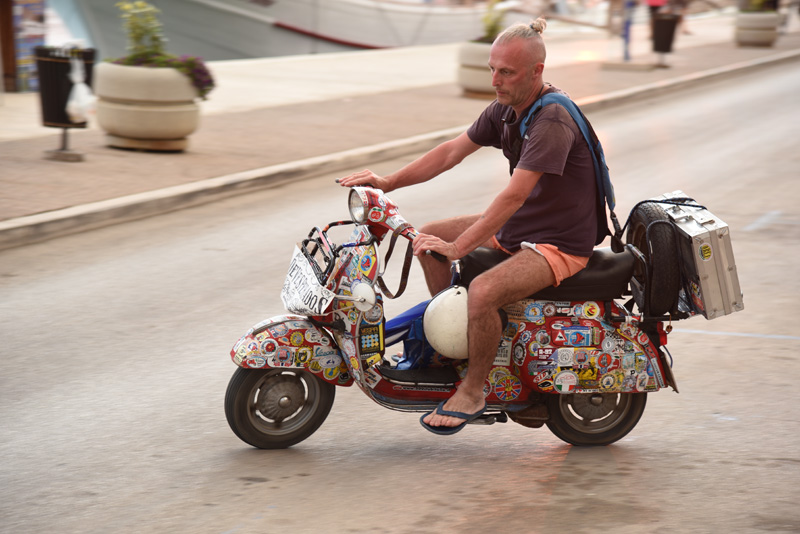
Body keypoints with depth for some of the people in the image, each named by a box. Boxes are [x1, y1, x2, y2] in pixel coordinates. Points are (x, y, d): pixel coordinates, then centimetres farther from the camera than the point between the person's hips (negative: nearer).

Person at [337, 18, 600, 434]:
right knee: (428, 237, 11)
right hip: (516, 228, 10)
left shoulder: (553, 121, -26)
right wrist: (388, 183, 2)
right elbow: (452, 152, 10)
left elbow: (514, 196, -32)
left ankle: (473, 390, -10)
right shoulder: (505, 109, 4)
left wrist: (457, 248, -35)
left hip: (560, 242, -10)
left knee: (482, 291, -32)